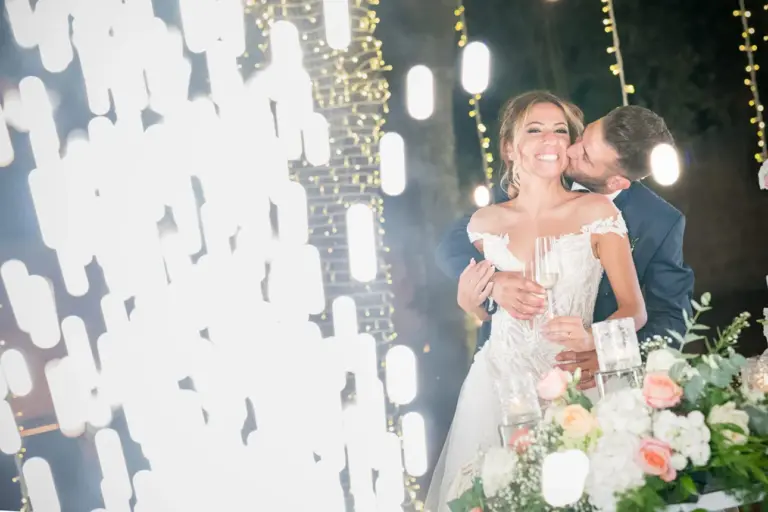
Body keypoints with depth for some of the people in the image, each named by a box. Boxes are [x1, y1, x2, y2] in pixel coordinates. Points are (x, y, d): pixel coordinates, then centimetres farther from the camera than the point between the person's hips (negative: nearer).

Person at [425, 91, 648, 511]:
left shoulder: (596, 211, -4)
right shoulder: (485, 222, 5)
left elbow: (634, 309, -6)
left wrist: (591, 339, -23)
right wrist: (469, 301, 0)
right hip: (497, 382, 3)